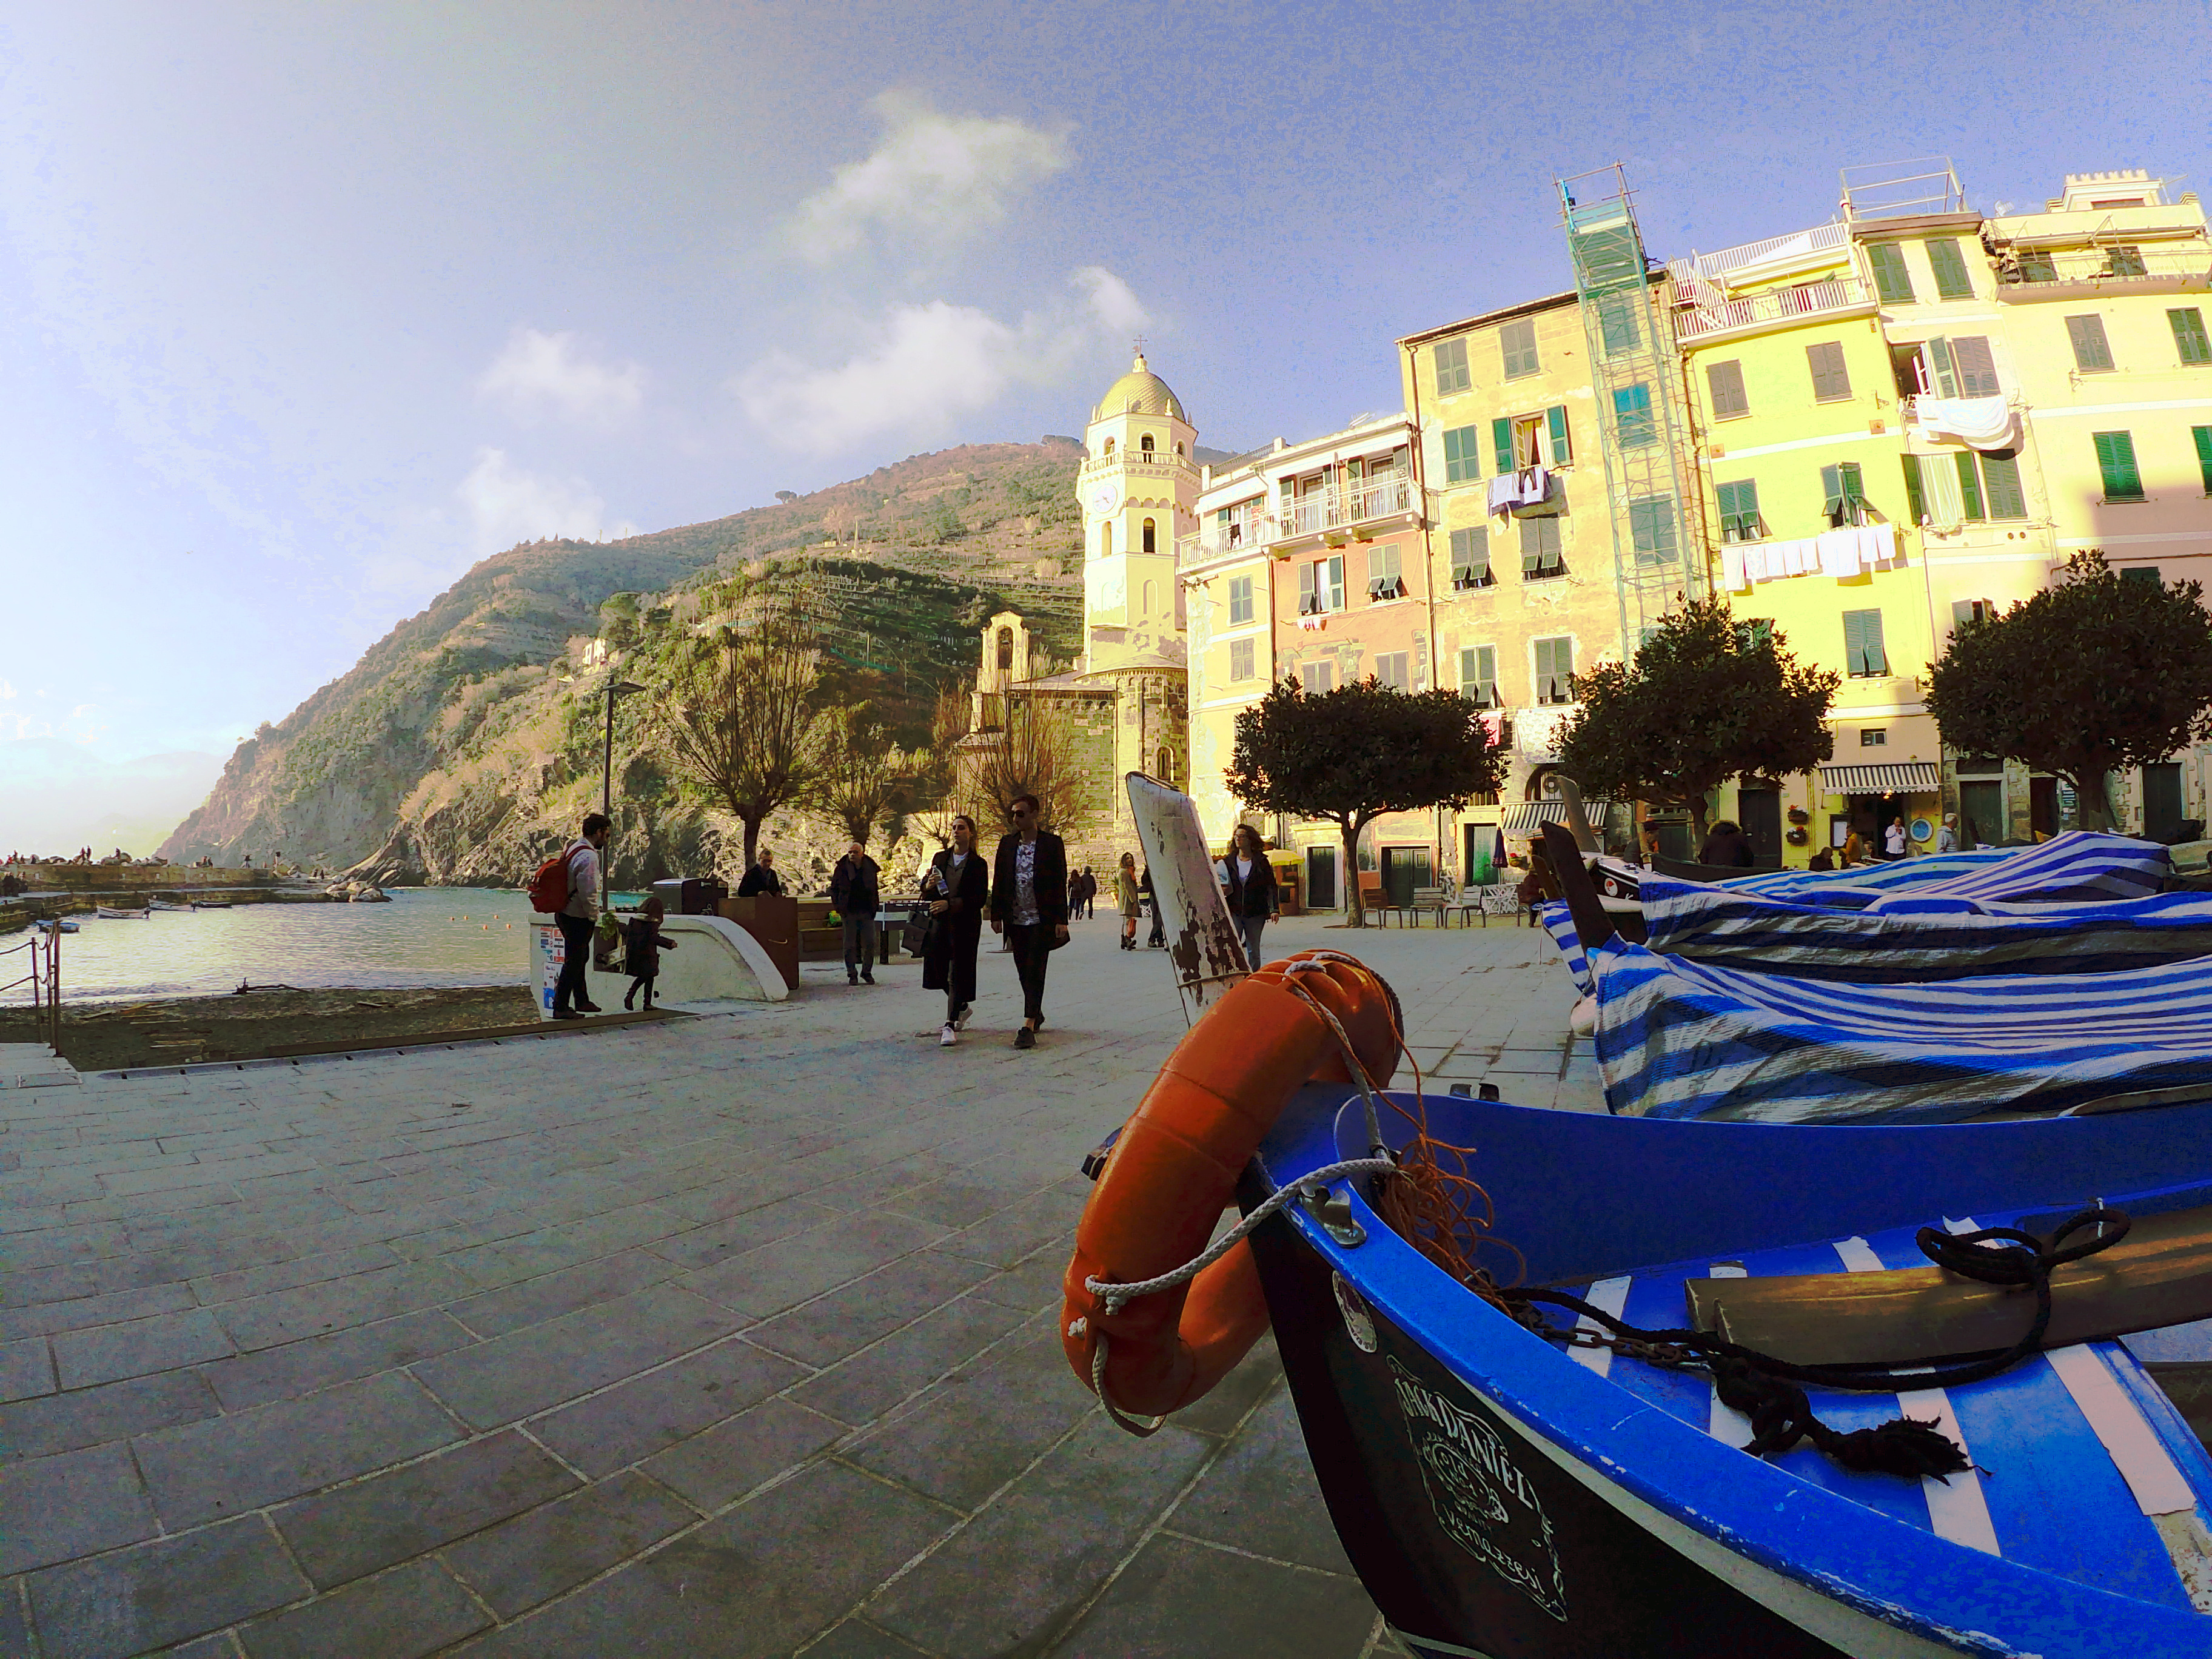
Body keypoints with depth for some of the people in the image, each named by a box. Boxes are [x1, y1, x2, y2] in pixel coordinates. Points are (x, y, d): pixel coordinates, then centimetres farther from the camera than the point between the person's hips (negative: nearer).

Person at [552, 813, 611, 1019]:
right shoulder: (588, 857, -22)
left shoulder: (573, 846, 9)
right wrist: (594, 916, -11)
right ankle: (560, 1008, 7)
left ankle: (582, 1001, 33)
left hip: (565, 914, 10)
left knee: (580, 958, 21)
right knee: (573, 962, 0)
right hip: (577, 918, -10)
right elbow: (588, 892, -24)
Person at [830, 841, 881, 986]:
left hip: (867, 912, 1)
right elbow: (833, 889, 9)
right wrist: (839, 907, 1)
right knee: (850, 945, 3)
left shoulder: (870, 868, 4)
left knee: (870, 944, 1)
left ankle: (867, 972, 15)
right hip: (849, 913, -1)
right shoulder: (842, 869, 0)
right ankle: (852, 974, 13)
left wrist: (875, 905, 6)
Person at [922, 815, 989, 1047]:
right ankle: (961, 1008, 33)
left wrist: (950, 904, -19)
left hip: (966, 924, -4)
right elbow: (926, 894, 14)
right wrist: (929, 886, -10)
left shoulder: (978, 864, -1)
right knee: (939, 971, 8)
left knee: (957, 974, -5)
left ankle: (951, 1025, -3)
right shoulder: (940, 858, 11)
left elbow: (980, 899, -9)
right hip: (941, 923, 4)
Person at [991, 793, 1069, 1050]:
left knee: (1035, 971, -8)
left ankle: (1028, 1027, -9)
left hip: (1042, 920, -4)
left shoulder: (1052, 843, -3)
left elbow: (1060, 883, -4)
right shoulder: (1007, 843, 7)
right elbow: (998, 881, 9)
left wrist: (1061, 920, -9)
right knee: (1024, 971, 12)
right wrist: (996, 915, 3)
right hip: (1016, 920, 4)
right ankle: (1036, 1014, 32)